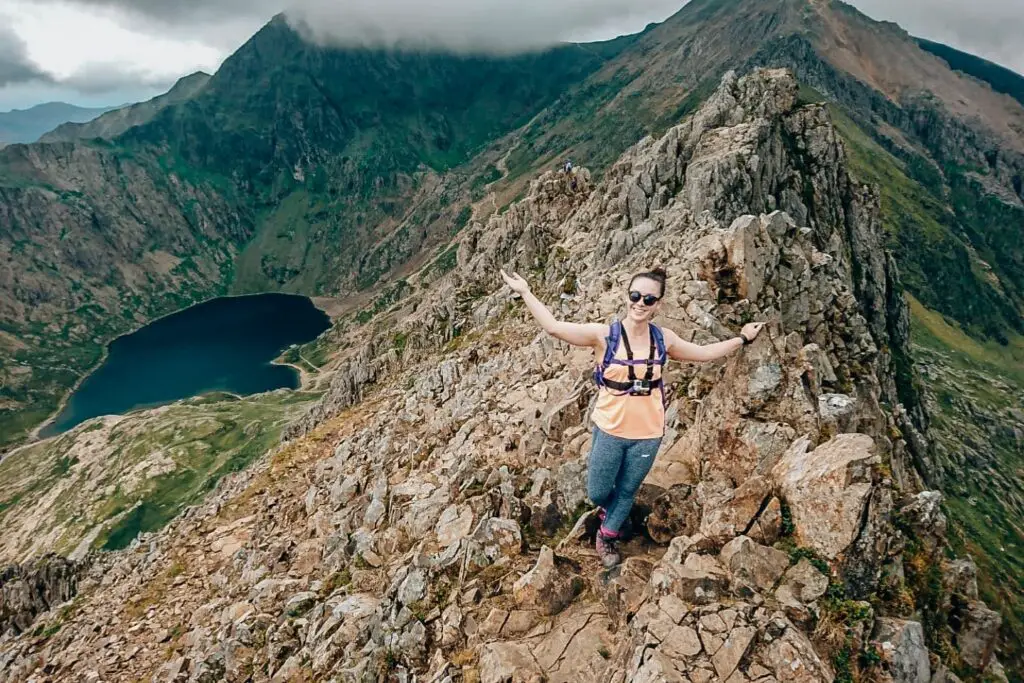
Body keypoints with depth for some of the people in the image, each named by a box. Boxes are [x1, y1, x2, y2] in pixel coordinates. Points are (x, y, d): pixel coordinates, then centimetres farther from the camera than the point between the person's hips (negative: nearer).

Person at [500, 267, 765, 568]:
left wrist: (742, 338, 15)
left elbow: (704, 353, 13)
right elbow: (554, 327, -17)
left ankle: (607, 535, 46)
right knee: (597, 493, 13)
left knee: (627, 491, 19)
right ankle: (610, 509, 50)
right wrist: (525, 293, -19)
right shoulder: (604, 335, -14)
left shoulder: (664, 339, -3)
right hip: (609, 430, -2)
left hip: (648, 434, 2)